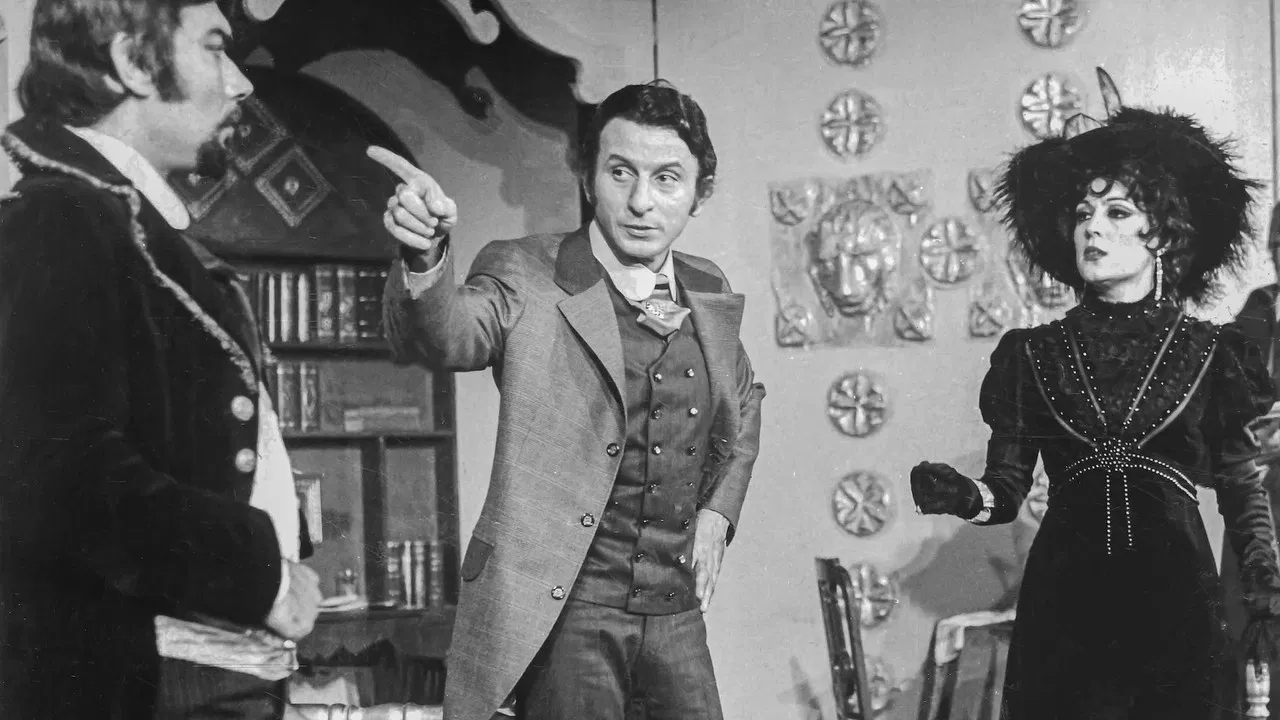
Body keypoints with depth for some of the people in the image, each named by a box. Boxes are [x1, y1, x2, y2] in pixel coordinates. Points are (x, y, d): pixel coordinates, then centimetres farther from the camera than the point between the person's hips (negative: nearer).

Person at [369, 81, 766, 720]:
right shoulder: (525, 278, -9)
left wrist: (718, 511, 11)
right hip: (565, 609, -5)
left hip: (676, 609, 5)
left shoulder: (710, 293, 6)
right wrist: (425, 258, -49)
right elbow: (446, 336, -29)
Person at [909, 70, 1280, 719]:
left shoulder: (1210, 353, 4)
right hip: (1062, 605, 1)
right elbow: (1008, 488, 5)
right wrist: (964, 497, -16)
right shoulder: (1033, 354, 6)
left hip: (1175, 600, 0)